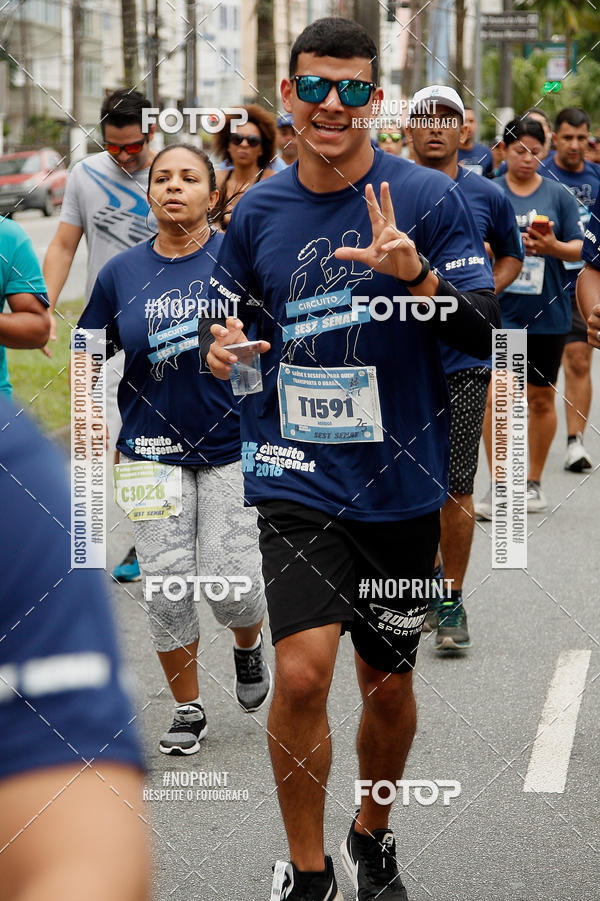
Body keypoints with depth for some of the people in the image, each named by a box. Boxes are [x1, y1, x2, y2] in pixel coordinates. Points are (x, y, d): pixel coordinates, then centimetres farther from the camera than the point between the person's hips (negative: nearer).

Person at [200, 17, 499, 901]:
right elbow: (229, 319, 17)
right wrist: (219, 346, -7)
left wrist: (415, 274, -28)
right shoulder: (257, 212, 3)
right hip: (297, 476, 0)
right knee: (302, 675, -16)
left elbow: (485, 332, -10)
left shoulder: (428, 197, -5)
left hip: (400, 483, 0)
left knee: (387, 686, 12)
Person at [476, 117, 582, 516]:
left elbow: (580, 248, 4)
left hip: (547, 313, 1)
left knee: (541, 398, 9)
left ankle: (534, 483, 23)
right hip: (498, 311, -1)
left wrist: (553, 247, -16)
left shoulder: (558, 195, 5)